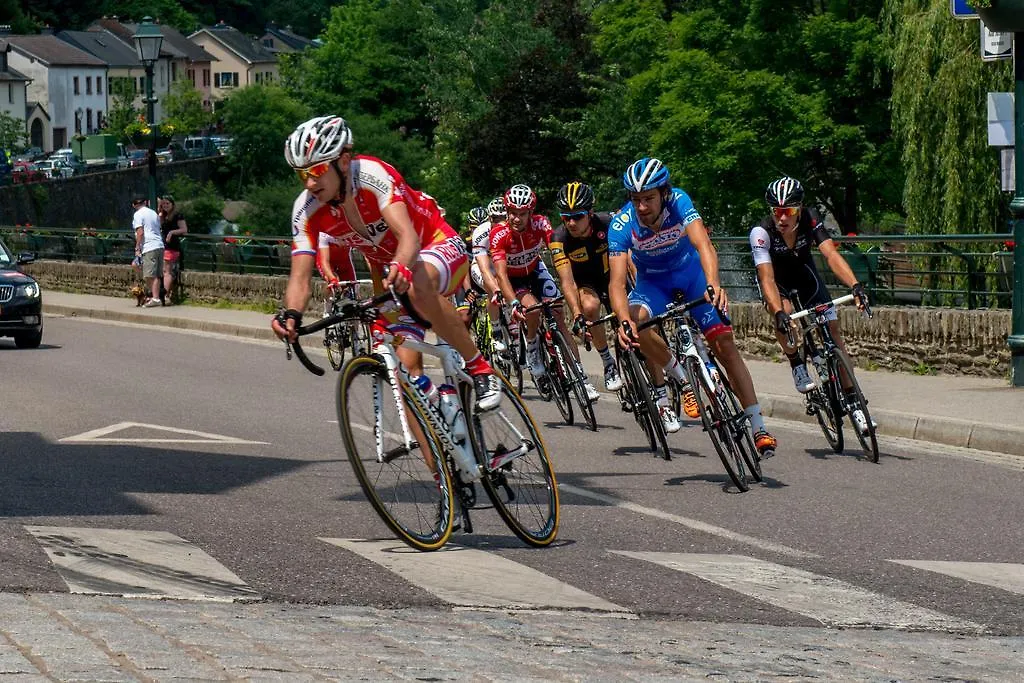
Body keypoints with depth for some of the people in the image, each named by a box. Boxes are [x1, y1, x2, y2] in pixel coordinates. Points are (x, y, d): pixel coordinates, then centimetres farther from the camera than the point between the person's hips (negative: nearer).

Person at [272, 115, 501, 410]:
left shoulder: (373, 174, -31)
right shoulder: (307, 209, -17)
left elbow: (408, 235, -43)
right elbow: (300, 276, -20)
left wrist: (400, 268, -64)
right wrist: (291, 314, -42)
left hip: (438, 246, -6)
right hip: (386, 265, 6)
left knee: (418, 287, -39)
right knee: (408, 368, -6)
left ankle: (479, 367, -26)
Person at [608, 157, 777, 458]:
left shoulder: (679, 202, -29)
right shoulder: (622, 225, -28)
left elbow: (703, 244, -41)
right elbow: (617, 281, -33)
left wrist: (713, 282, -61)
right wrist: (623, 320, -52)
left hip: (690, 272, 0)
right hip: (652, 281, 0)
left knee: (725, 344, -10)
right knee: (638, 319, -33)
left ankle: (758, 426, -5)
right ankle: (677, 373, -8)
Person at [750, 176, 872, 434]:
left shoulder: (810, 219, -29)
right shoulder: (761, 232, -34)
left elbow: (831, 254, -39)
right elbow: (767, 278, -41)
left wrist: (855, 285, -55)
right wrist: (779, 313, -57)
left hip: (803, 271, 2)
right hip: (776, 277, -2)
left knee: (832, 329, -7)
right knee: (784, 311, -34)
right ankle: (797, 366, -8)